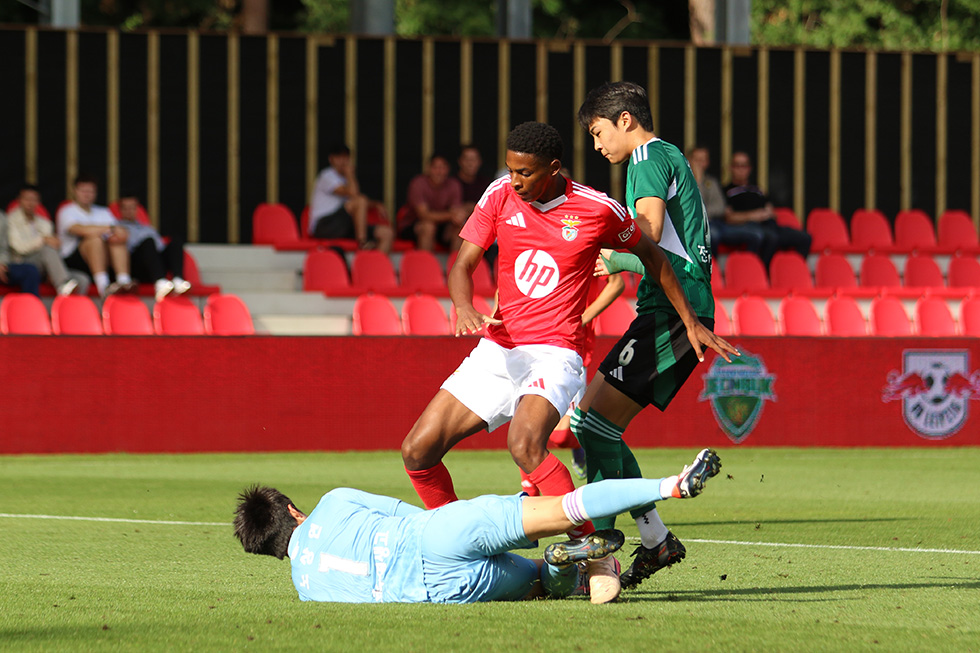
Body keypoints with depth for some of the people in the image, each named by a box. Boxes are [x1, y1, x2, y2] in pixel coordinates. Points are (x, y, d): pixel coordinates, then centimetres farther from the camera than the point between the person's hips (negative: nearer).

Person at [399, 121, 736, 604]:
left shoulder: (598, 210, -6)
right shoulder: (500, 197, 2)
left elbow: (651, 256, 11)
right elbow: (462, 264, 2)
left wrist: (691, 323, 15)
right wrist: (465, 309, -21)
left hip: (555, 354, -5)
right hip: (497, 349, 5)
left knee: (525, 445, -34)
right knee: (417, 452, -5)